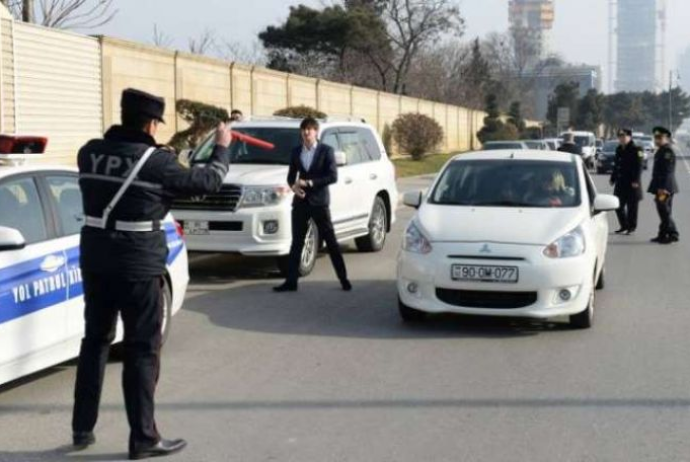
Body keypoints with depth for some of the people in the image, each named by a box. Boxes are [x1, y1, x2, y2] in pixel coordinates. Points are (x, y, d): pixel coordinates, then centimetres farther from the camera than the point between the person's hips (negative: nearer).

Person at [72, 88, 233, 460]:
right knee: (142, 350, 2)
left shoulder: (90, 153, 1)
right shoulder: (156, 161, -14)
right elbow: (208, 181, -3)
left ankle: (82, 429, 23)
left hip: (94, 261, 6)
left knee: (95, 341, 17)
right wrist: (222, 148, 13)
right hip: (138, 267, -6)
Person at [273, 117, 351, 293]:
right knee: (297, 243, 5)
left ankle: (344, 278, 11)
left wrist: (309, 183, -17)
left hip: (319, 202, -4)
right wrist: (294, 186, -9)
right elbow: (291, 175, 14)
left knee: (331, 242, 2)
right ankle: (291, 281, 7)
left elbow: (333, 177, -10)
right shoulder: (296, 152, 9)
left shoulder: (326, 150, -3)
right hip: (300, 202, 4)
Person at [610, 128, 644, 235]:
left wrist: (635, 181, -20)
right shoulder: (619, 149, 14)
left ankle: (631, 227, 10)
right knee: (618, 205, 8)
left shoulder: (636, 150, -8)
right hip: (620, 182, 7)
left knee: (632, 206, 0)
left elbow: (638, 166, -13)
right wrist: (613, 179, 17)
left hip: (632, 183, -7)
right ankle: (624, 226, 21)